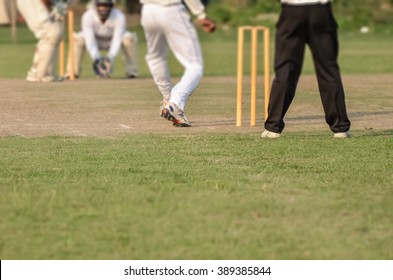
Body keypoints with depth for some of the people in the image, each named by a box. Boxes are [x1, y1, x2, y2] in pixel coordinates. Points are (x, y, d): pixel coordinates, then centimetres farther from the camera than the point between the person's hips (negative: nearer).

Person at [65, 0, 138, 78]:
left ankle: (131, 70, -16)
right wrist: (96, 58, -47)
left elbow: (117, 40, -35)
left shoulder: (119, 17, -32)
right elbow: (89, 39, -33)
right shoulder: (87, 16, -30)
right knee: (77, 38, -28)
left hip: (112, 41, 0)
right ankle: (74, 71, -14)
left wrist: (110, 58, -49)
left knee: (130, 38, -31)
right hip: (96, 41, 1)